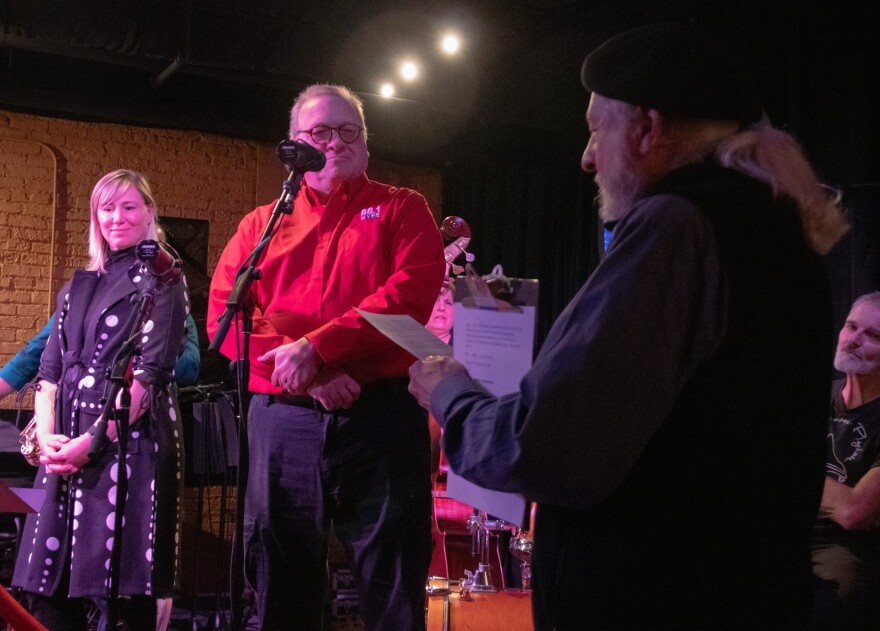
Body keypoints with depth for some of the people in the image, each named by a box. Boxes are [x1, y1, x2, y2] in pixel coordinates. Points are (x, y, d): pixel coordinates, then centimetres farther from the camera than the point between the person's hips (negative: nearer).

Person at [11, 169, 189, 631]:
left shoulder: (162, 281, 4)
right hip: (64, 449, 6)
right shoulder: (77, 288, 22)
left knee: (123, 593, -8)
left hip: (129, 441, -5)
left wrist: (91, 441, -14)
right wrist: (46, 434, -2)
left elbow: (149, 374, -7)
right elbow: (49, 372, 17)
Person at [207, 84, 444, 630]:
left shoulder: (401, 210, 10)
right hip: (282, 419, 3)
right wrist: (304, 374, -12)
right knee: (280, 583, 9)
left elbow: (413, 291, -8)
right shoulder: (262, 225, 15)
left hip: (383, 417, -2)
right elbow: (223, 313, 3)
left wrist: (317, 348, -17)